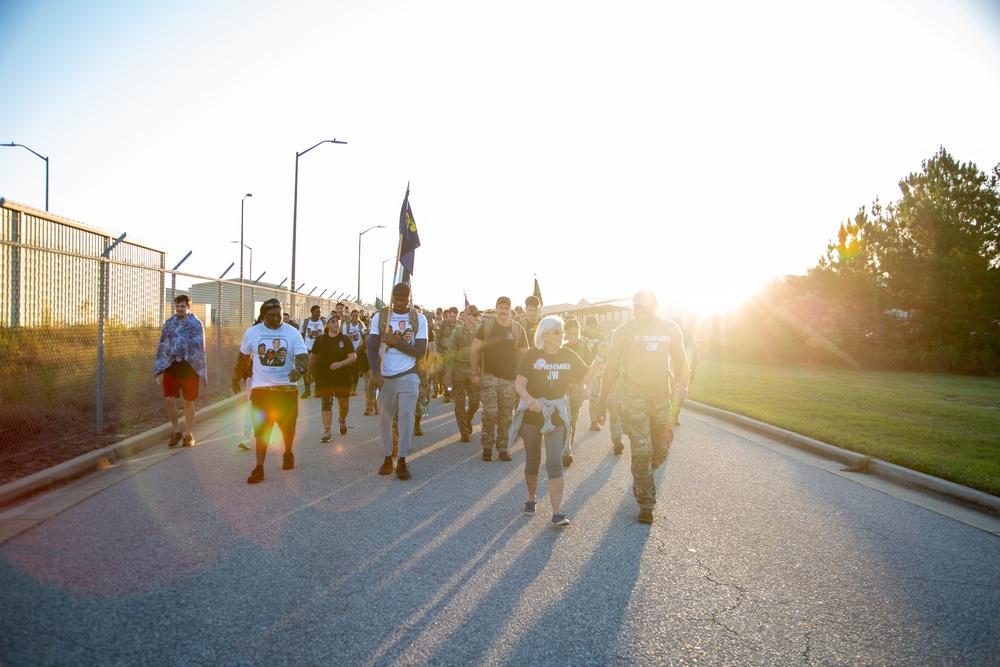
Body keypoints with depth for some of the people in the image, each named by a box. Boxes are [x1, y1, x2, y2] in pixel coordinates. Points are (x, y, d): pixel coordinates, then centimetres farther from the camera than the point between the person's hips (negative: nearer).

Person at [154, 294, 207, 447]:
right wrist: (160, 369, 6)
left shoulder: (196, 324, -1)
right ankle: (176, 430, 15)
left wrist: (200, 371, -7)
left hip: (189, 367, -2)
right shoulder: (169, 323, 8)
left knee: (189, 402, 6)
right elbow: (162, 346, 10)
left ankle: (189, 434, 19)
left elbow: (199, 347, -3)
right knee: (169, 399, -4)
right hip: (171, 367, 3)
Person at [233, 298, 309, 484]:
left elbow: (303, 356, -14)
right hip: (261, 388, 0)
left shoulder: (293, 333, -5)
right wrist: (236, 378, 21)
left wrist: (299, 369, -36)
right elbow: (244, 357, 14)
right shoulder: (252, 332, 0)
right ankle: (259, 468, 0)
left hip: (287, 388, 0)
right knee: (261, 428, -5)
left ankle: (288, 454, 37)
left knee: (288, 426, 11)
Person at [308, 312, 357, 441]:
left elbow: (353, 357, -6)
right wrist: (309, 373, 16)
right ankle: (327, 432, 1)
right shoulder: (320, 340, 2)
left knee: (344, 403, 8)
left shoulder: (345, 339, 0)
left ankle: (342, 421, 40)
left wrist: (341, 364, -21)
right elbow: (312, 357, 11)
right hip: (324, 376, 0)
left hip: (342, 376, 0)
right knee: (326, 403, -6)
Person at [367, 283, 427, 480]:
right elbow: (372, 348, -5)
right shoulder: (380, 317, 0)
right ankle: (387, 458, 21)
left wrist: (395, 341, -17)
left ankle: (402, 460, 0)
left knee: (406, 416, -9)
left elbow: (421, 351, -7)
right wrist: (376, 372, -19)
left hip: (408, 376, -1)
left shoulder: (419, 319, -1)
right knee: (384, 419, 8)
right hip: (385, 377, 2)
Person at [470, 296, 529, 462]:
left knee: (506, 416, 6)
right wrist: (474, 374, -3)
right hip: (489, 376, -2)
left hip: (510, 379, 2)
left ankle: (502, 448, 18)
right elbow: (474, 350, 2)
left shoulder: (518, 329, 5)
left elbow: (525, 354, 10)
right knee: (490, 412, -9)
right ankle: (487, 447, 7)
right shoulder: (486, 326, 0)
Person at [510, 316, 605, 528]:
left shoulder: (568, 355, 1)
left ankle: (556, 513, -9)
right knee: (532, 461, 12)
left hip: (556, 413, 1)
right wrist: (529, 398, -34)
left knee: (554, 462, -9)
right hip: (532, 412, -1)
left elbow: (587, 377, 1)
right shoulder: (532, 355, -8)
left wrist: (600, 359, -10)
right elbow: (519, 384, -15)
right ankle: (531, 499, 35)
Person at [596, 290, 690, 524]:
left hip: (662, 398, 3)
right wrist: (602, 402, 0)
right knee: (641, 450, -10)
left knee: (661, 451, 10)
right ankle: (646, 503, 2)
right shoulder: (624, 330, -2)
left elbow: (680, 361, 12)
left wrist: (682, 385, -8)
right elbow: (611, 368, 1)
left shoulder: (670, 329, 5)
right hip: (635, 397, -3)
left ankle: (640, 479, 40)